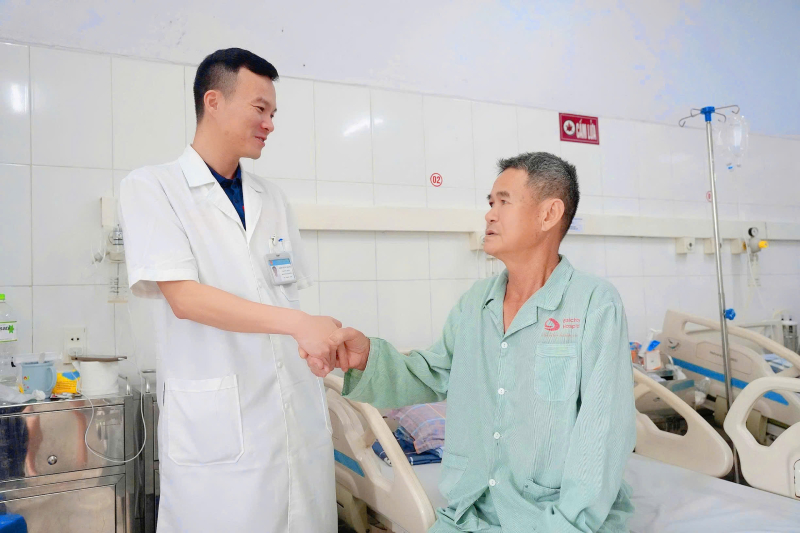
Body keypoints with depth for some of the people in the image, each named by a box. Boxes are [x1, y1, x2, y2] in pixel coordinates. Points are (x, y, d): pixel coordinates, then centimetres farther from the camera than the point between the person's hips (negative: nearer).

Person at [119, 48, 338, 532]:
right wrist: (297, 323, -22)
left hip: (299, 410, 5)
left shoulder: (272, 200, 12)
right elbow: (184, 298, -13)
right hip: (216, 422, -4)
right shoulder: (153, 188, -2)